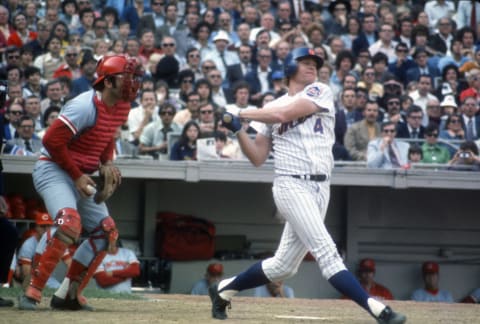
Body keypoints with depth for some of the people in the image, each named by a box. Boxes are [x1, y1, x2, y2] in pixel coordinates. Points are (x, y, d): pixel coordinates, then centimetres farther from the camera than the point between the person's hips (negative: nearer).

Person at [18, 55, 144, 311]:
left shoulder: (122, 107, 4)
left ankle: (68, 295, 9)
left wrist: (106, 162, 3)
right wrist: (77, 176, -18)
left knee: (106, 232, 4)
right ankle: (32, 292, -25)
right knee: (70, 223, -31)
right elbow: (52, 141, -23)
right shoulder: (86, 106, -22)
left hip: (81, 176, 10)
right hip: (53, 170, -9)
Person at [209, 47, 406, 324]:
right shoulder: (271, 108, 11)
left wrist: (241, 114, 0)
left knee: (283, 266, 9)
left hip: (320, 188, 3)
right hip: (292, 186, -3)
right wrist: (238, 129, -3)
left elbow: (285, 114, -8)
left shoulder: (320, 92, 8)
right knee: (327, 252, -17)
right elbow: (257, 158, 11)